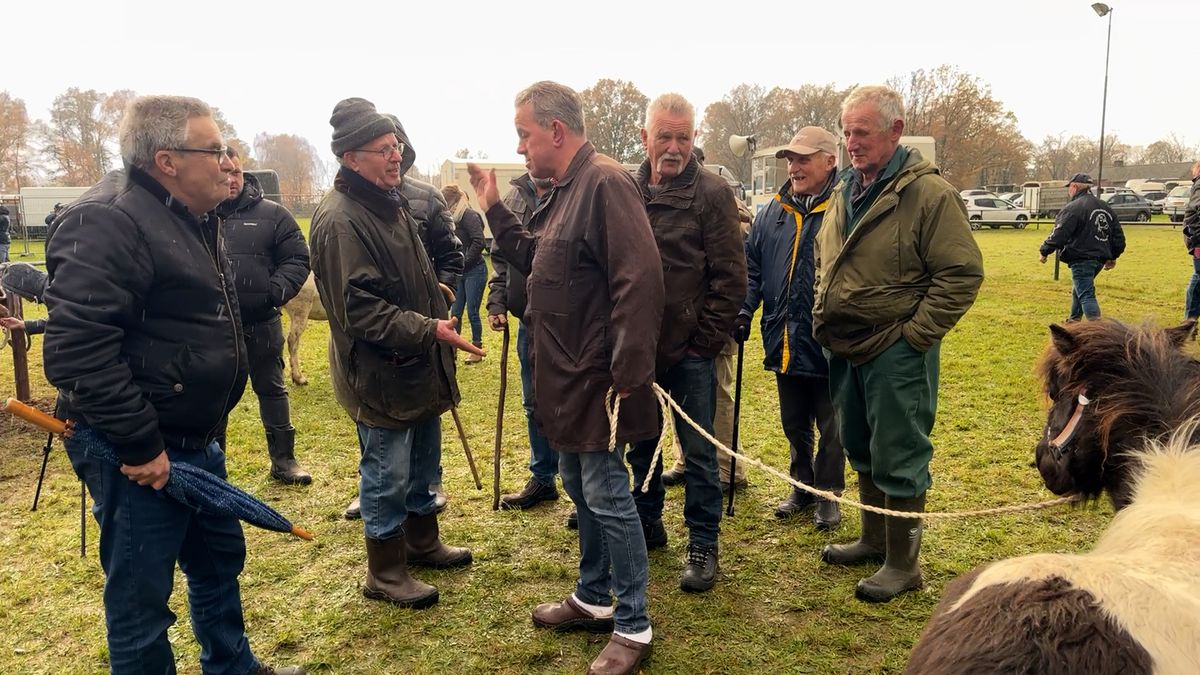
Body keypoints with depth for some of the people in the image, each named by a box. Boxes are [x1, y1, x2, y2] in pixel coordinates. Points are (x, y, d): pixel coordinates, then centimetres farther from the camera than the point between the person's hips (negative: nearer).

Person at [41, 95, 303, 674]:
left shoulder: (194, 219, 11)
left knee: (220, 560, 24)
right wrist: (139, 445, -26)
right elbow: (76, 349, -29)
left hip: (196, 440, 10)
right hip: (139, 454, -10)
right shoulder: (108, 222, -21)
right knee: (141, 598, 6)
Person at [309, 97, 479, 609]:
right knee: (387, 475, 4)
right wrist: (428, 331, -28)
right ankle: (385, 574, 22)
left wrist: (436, 292, 14)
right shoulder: (340, 219, -21)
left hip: (419, 365, 10)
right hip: (380, 373, -9)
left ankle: (423, 542, 41)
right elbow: (360, 308, -26)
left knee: (423, 463, 22)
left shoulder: (391, 202, 11)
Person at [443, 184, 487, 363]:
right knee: (455, 312, 9)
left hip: (474, 270, -8)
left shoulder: (469, 215, -13)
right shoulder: (454, 218, 10)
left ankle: (477, 348, 15)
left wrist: (464, 262, -14)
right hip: (460, 272, 8)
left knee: (472, 312, 0)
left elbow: (478, 242, -20)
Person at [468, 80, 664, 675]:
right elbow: (535, 259, 21)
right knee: (579, 489, 19)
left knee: (607, 498, 0)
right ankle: (594, 599, 37)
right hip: (566, 380, 10)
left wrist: (628, 373, -25)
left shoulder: (606, 183, -19)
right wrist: (494, 210, 15)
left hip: (596, 381, -10)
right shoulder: (565, 191, 13)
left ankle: (633, 626, 16)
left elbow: (639, 281, -25)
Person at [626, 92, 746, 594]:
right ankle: (648, 523, 35)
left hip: (689, 351, -4)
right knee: (641, 442, 17)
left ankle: (703, 543, 19)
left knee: (698, 451, 5)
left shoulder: (712, 193, -6)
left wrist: (705, 341, -10)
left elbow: (730, 277, -8)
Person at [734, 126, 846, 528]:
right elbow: (752, 267, 12)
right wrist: (744, 311, 1)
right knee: (794, 426, 19)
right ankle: (802, 488, 37)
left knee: (830, 428, 11)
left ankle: (829, 495, 28)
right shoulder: (773, 212, 8)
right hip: (784, 344, 6)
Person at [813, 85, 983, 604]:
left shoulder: (930, 194, -14)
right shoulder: (843, 193, 10)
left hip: (896, 353, -8)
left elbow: (961, 275, -17)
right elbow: (822, 262, 22)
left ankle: (903, 562, 17)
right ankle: (873, 540, 36)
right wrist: (822, 316, 11)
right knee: (861, 451, 19)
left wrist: (913, 334, -18)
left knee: (898, 459, 2)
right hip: (845, 348, 8)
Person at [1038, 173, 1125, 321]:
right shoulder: (1104, 207, 15)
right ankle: (1074, 320, 38)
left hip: (1081, 259, -9)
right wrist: (1113, 256, 27)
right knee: (1079, 289, 25)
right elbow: (1118, 234, 19)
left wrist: (1045, 251, -7)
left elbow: (1059, 234, -18)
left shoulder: (1073, 208, -12)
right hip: (1101, 258, 9)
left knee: (1086, 295, -10)